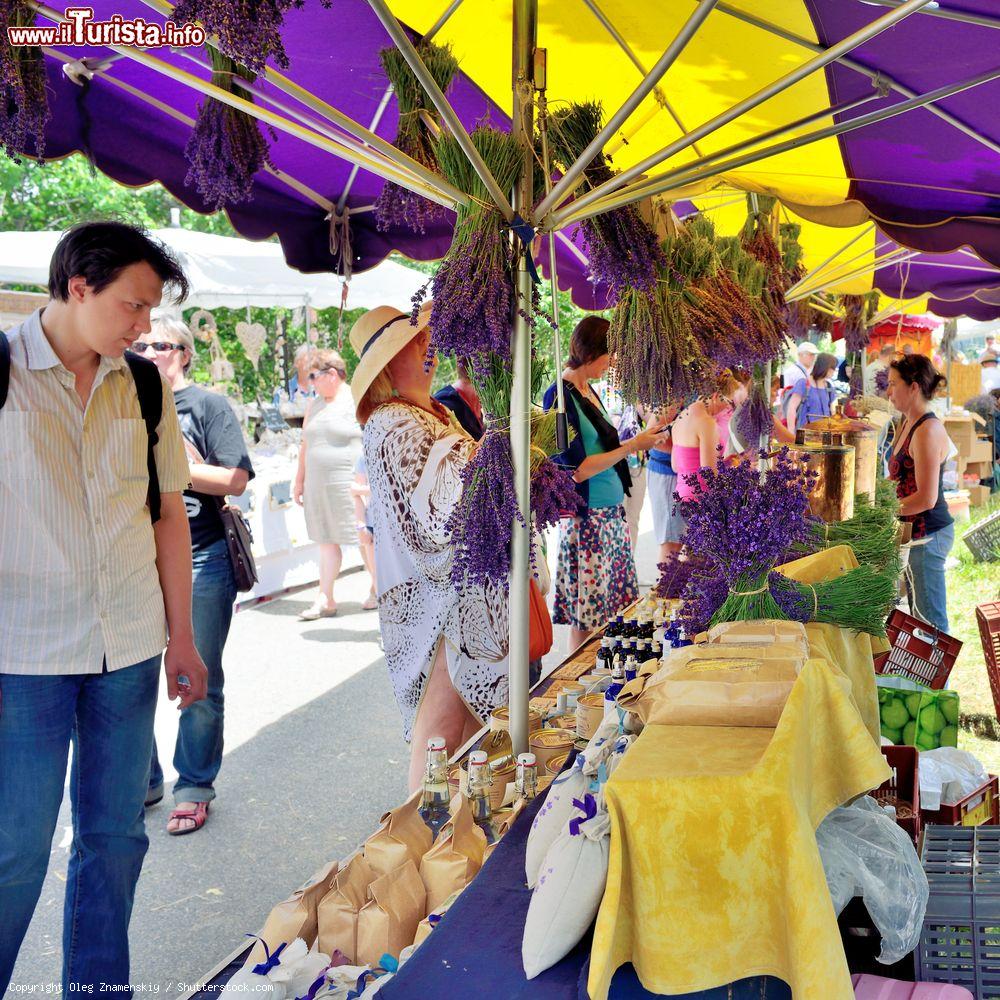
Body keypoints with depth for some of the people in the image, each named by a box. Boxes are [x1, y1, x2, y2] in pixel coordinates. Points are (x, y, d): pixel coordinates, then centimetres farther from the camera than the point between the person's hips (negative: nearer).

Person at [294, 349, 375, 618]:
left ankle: (377, 588, 19)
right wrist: (300, 480, 18)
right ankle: (325, 599, 8)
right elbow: (306, 445, 21)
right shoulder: (314, 406, 16)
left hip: (352, 485, -7)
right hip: (319, 486, 7)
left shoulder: (358, 401, -7)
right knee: (326, 540, 6)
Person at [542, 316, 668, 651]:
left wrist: (643, 436, 16)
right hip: (586, 519, -9)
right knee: (586, 622, -1)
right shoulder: (559, 397, -14)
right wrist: (631, 447, -14)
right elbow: (575, 470, -18)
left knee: (617, 611, 12)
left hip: (612, 512, 9)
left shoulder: (588, 392, 13)